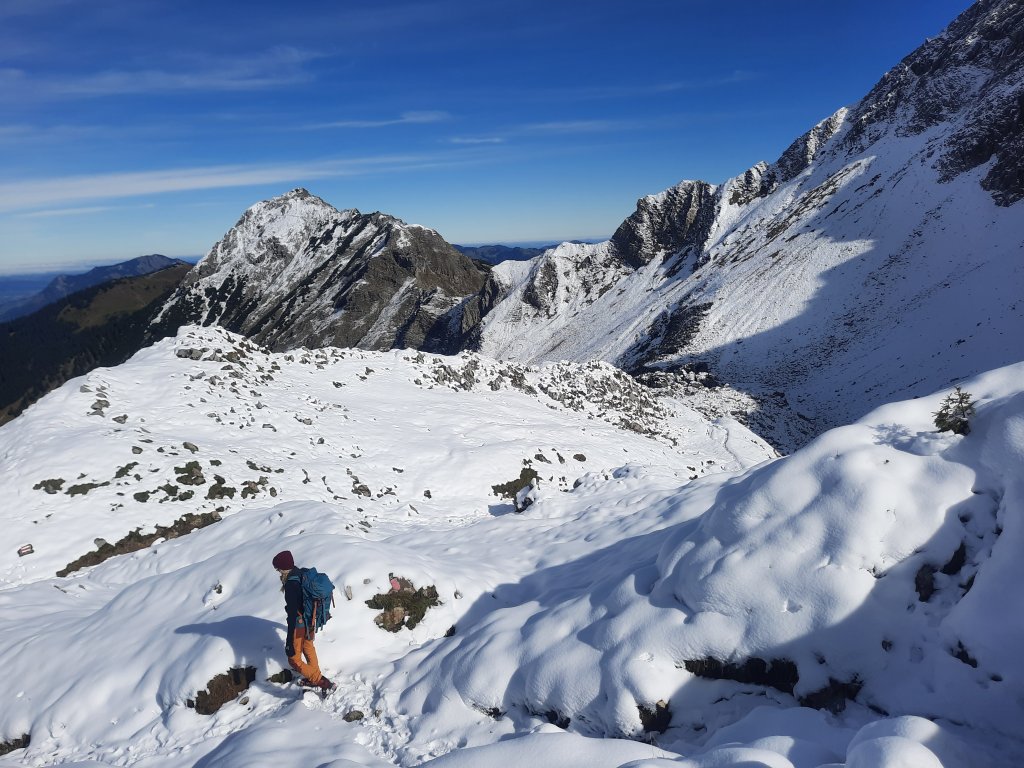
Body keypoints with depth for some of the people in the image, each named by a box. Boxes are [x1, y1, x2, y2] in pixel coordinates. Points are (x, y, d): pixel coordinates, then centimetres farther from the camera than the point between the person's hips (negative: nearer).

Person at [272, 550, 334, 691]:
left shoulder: (292, 584, -31)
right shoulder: (302, 574, -6)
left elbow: (292, 614, -31)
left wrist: (289, 642, -28)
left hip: (300, 625, -9)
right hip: (310, 620, 9)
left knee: (294, 660, 7)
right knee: (308, 648, 30)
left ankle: (324, 683, 3)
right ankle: (314, 679, 48)